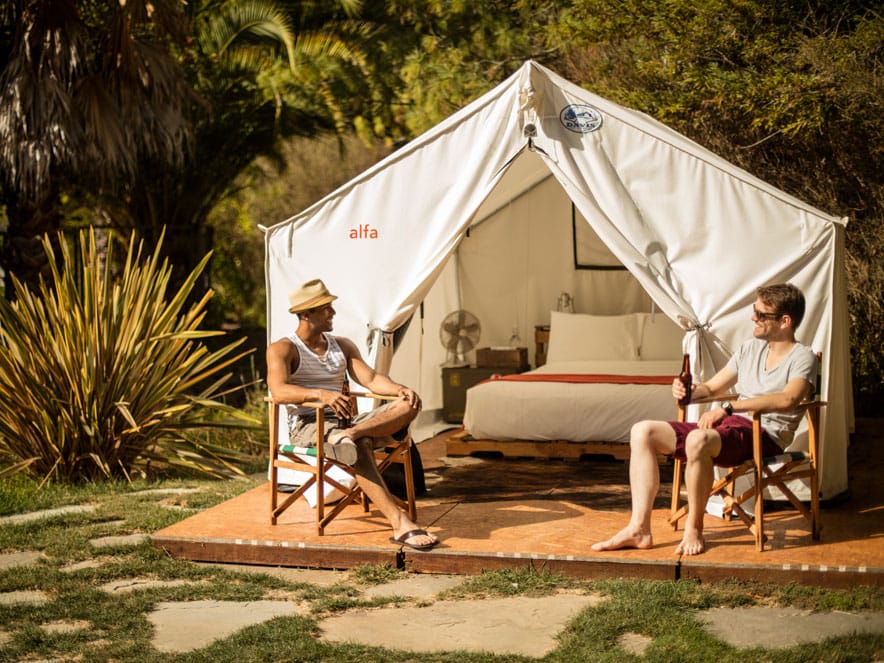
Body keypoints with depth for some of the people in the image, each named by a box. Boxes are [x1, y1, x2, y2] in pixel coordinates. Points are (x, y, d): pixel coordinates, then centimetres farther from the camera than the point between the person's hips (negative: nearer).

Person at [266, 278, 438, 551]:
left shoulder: (343, 346, 21)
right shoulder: (281, 349, 1)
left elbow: (371, 379, 9)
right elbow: (279, 390, -17)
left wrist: (399, 389, -14)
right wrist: (321, 394, -35)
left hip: (343, 420, 6)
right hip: (307, 427, -6)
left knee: (410, 404, -18)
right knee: (361, 447, -39)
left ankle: (349, 435, -42)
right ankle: (400, 524, -48)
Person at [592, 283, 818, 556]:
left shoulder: (802, 357, -2)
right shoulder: (750, 348, 22)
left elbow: (787, 399, -22)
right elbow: (711, 387, 27)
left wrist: (729, 407, -24)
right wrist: (690, 391, 2)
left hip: (765, 435, -8)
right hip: (730, 426, 8)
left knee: (698, 439, -39)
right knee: (642, 432, -7)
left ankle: (694, 529, -21)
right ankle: (638, 529, -14)